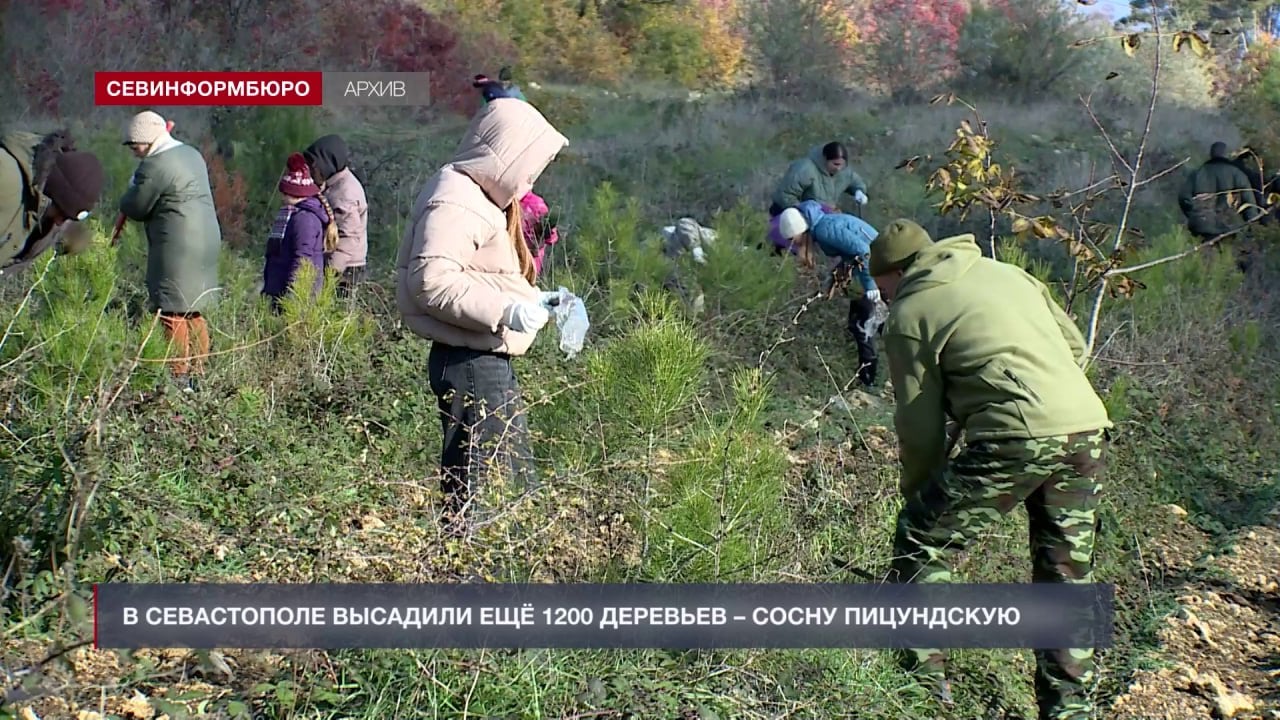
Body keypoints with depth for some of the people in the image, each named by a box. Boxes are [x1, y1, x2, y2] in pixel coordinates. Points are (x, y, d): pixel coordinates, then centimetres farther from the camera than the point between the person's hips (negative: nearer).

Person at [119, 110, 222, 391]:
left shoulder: (155, 166, -15)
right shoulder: (192, 154, 14)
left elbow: (135, 208, -8)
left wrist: (131, 190, 13)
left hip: (177, 247, -9)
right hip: (206, 240, 9)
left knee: (173, 313, -4)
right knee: (194, 312, 14)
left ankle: (180, 377, -3)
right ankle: (198, 373, 18)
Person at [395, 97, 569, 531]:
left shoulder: (482, 197, 18)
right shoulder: (455, 201, -15)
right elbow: (431, 280, -26)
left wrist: (535, 300, 12)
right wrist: (505, 311, -28)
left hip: (489, 362, 11)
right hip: (470, 364, -11)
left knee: (517, 485, 17)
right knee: (474, 494, -6)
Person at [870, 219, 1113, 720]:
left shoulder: (909, 314, 4)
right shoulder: (1005, 273, 22)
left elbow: (920, 428, 5)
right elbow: (1075, 345, 23)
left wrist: (917, 499, 17)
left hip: (1017, 439, -7)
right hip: (1089, 432, 7)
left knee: (922, 545, 6)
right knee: (1066, 575, 18)